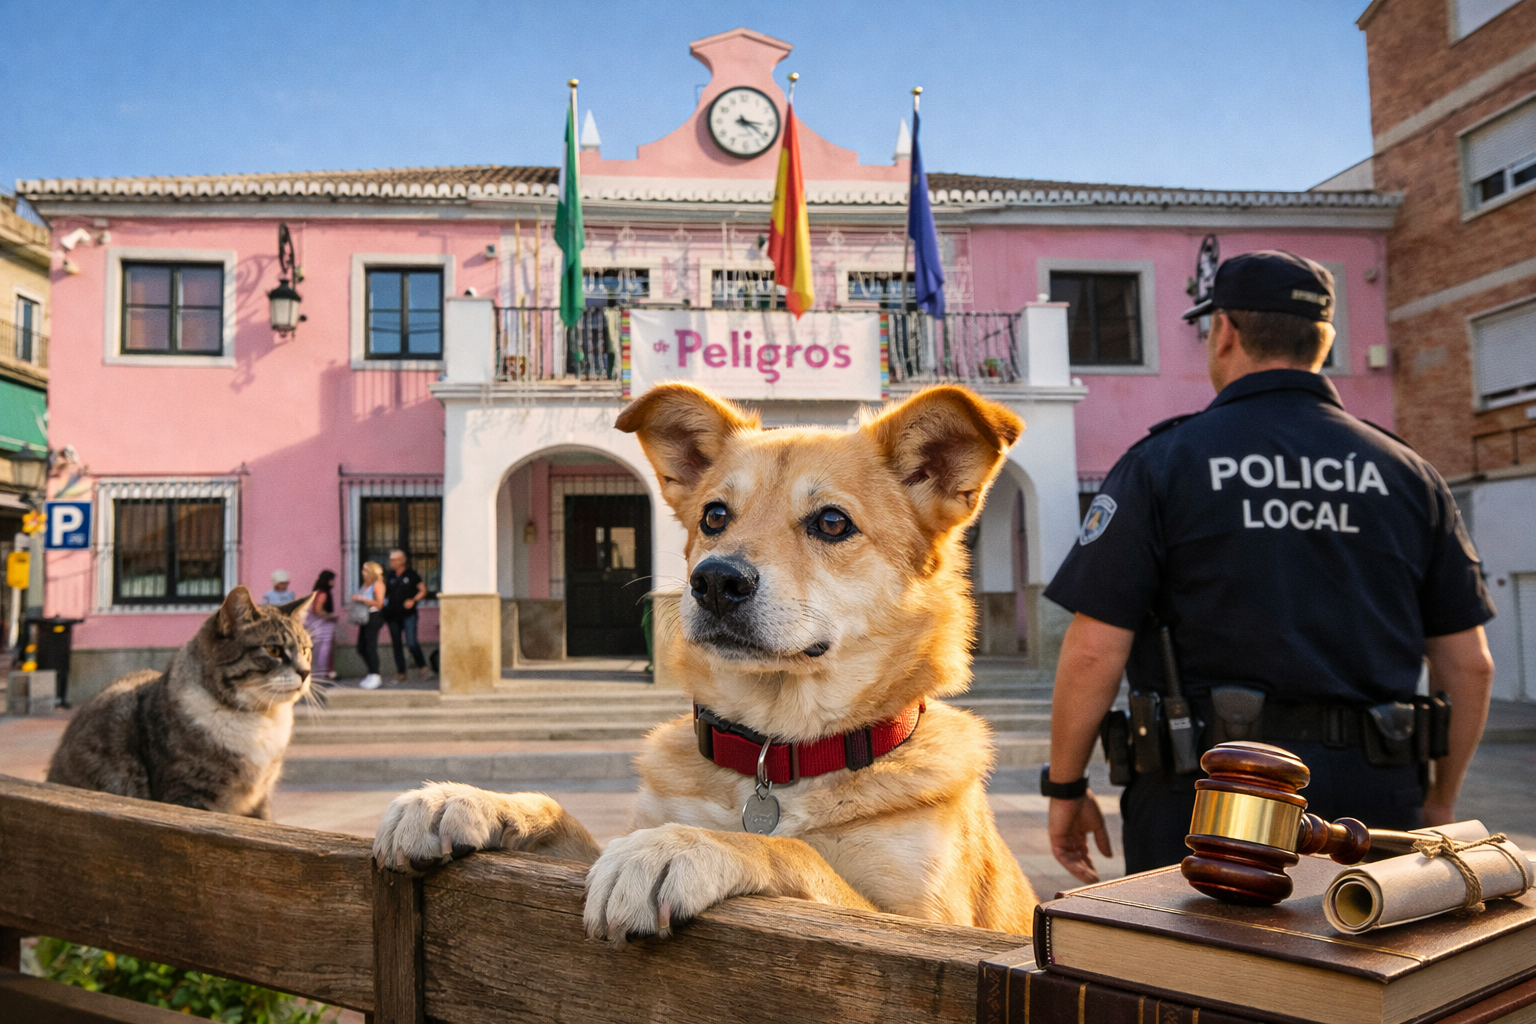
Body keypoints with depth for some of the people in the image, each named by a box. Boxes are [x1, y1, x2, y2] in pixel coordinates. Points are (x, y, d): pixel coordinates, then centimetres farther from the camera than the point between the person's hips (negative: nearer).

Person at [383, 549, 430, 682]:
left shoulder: (411, 574, 2)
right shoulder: (390, 576, 13)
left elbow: (423, 590, 3)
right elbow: (384, 592, 20)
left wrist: (413, 600, -12)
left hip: (408, 614, -4)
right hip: (393, 615, 5)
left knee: (411, 643, -15)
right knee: (396, 645, 6)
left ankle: (422, 665, 6)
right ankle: (400, 673, 13)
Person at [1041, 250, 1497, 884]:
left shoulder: (1161, 462, -5)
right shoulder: (1407, 473, 6)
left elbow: (1094, 652, -10)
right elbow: (1469, 666, 8)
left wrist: (1065, 789, 2)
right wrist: (1438, 803, 21)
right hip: (1371, 803, 4)